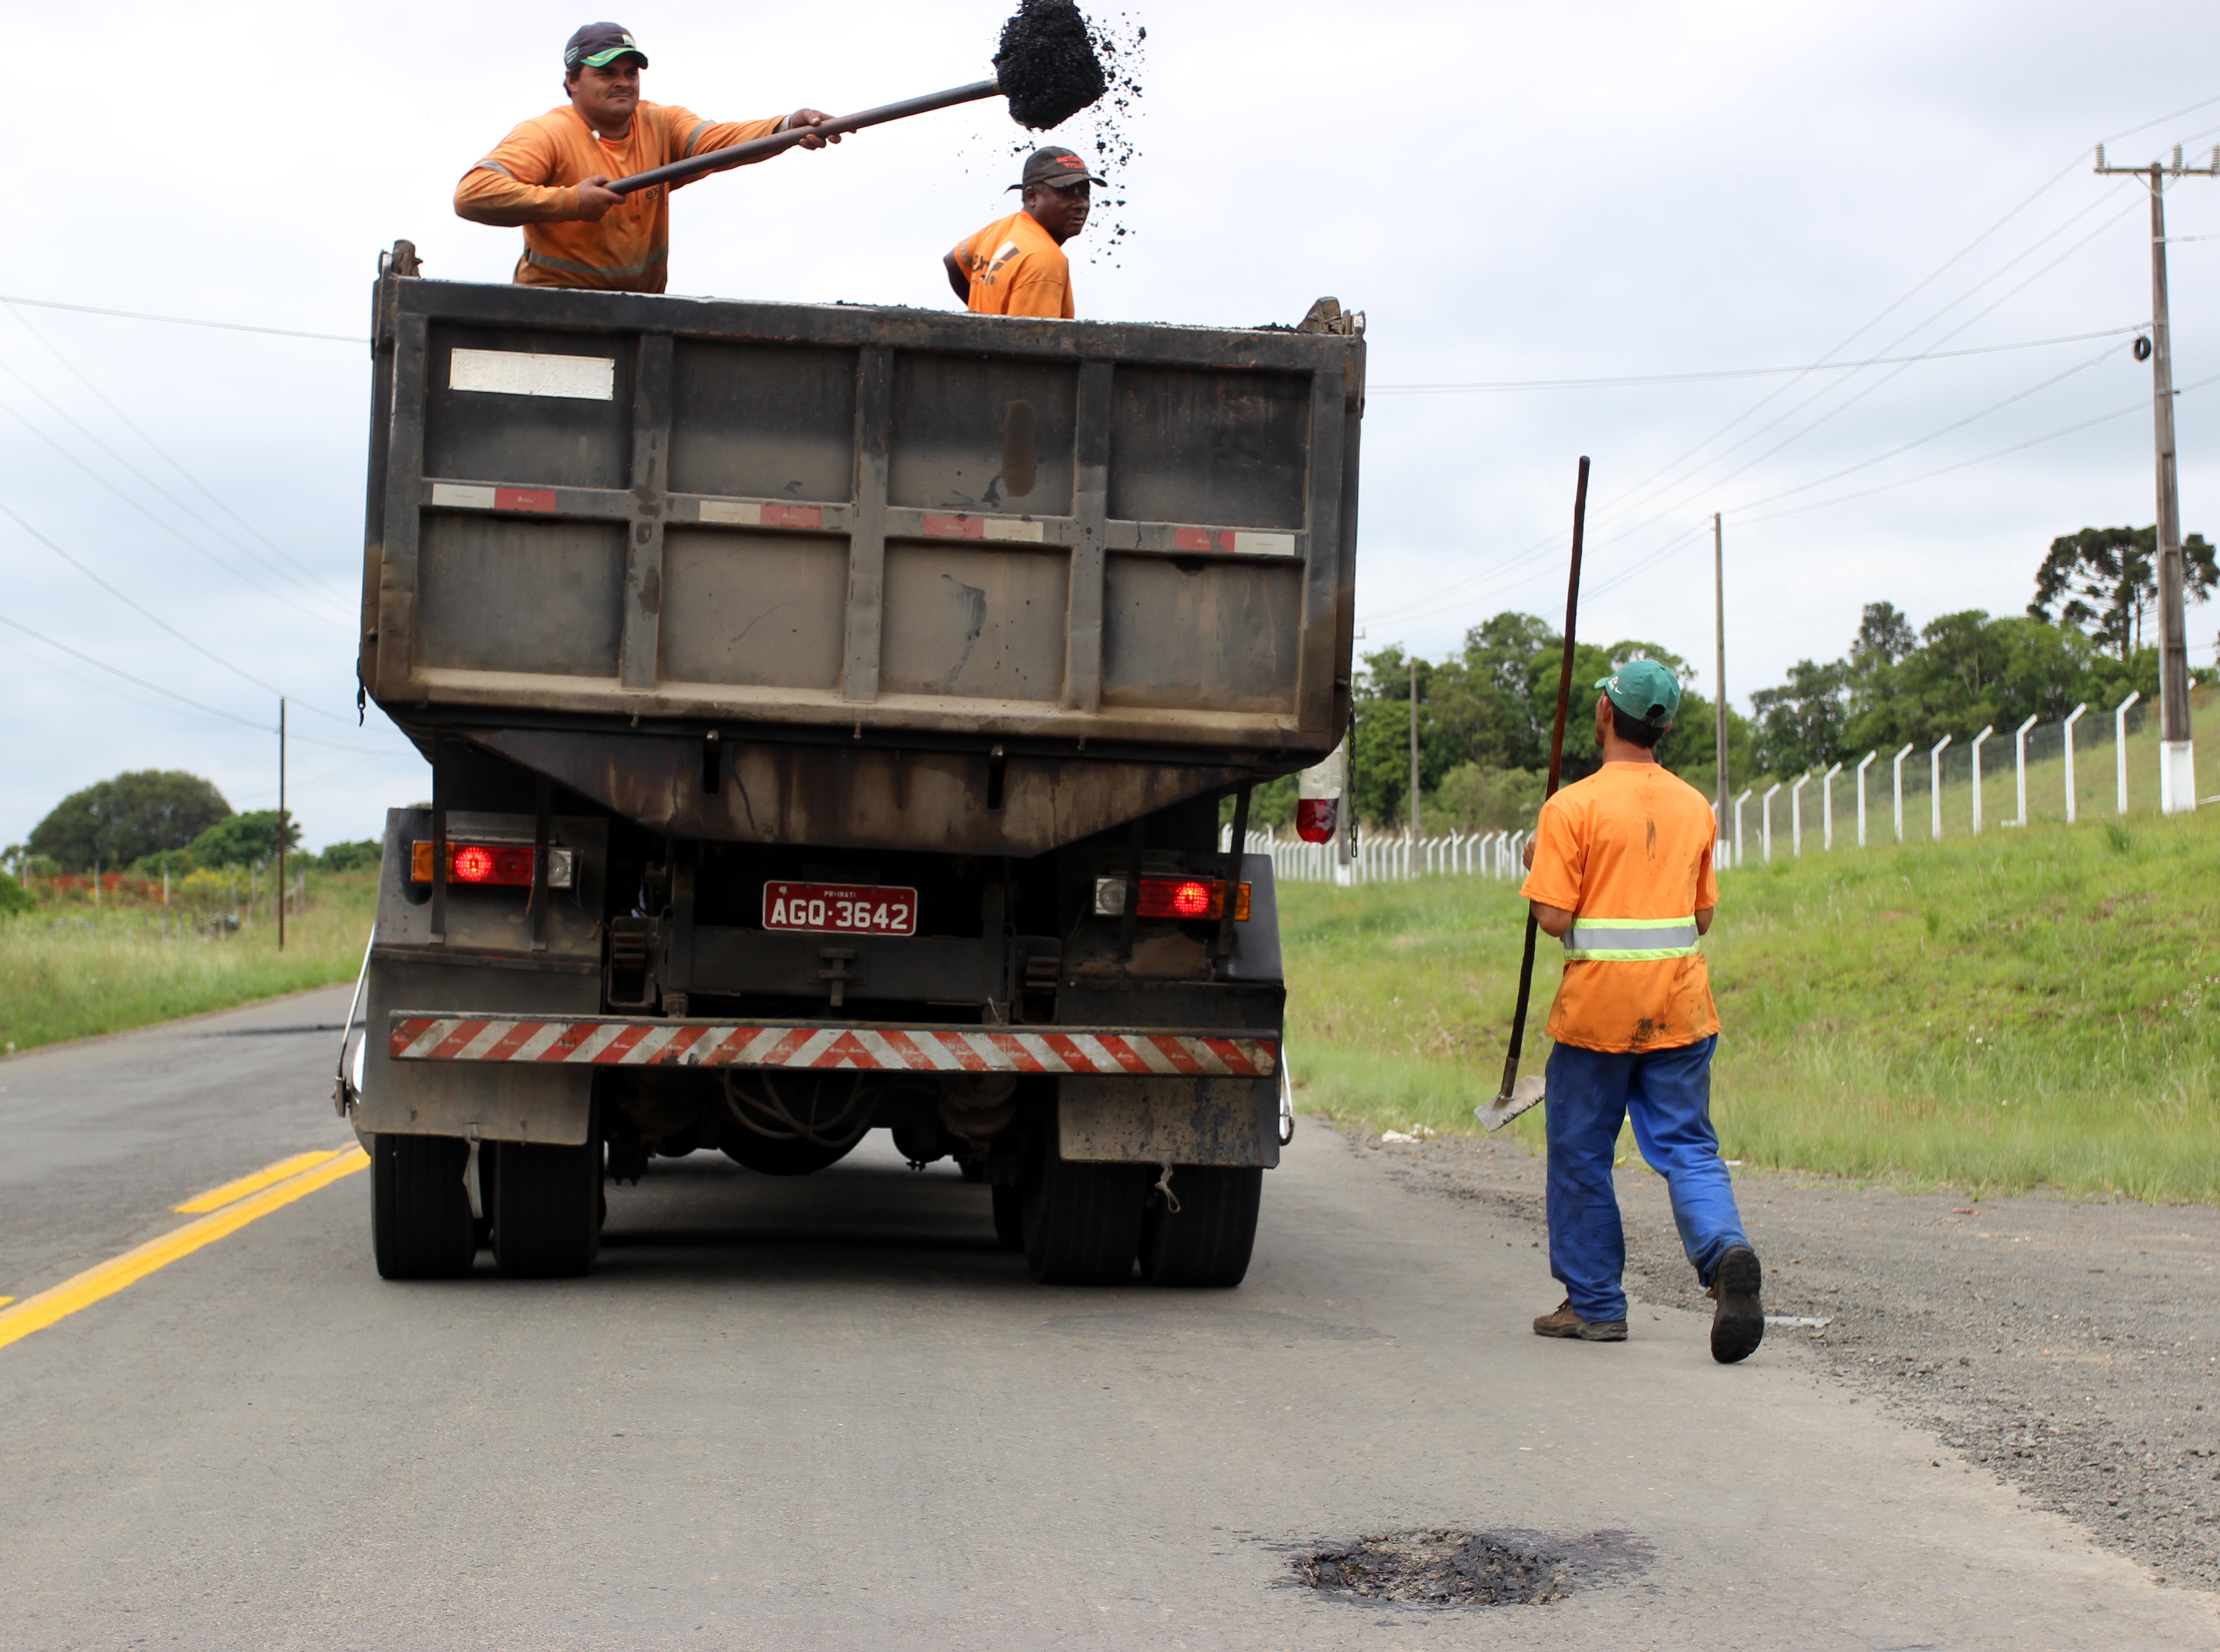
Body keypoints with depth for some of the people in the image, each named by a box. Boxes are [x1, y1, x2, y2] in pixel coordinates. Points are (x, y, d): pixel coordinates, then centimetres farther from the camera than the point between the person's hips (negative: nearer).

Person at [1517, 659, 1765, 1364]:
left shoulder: (1573, 807, -9)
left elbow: (1554, 918, -11)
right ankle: (1725, 1252, -22)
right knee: (1687, 1147, 5)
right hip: (1680, 1008, 4)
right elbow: (1703, 915, 14)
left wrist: (1539, 866, 7)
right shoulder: (1694, 807, 8)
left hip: (1596, 1008, -4)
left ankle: (1594, 1302, 16)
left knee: (1581, 1154, 11)